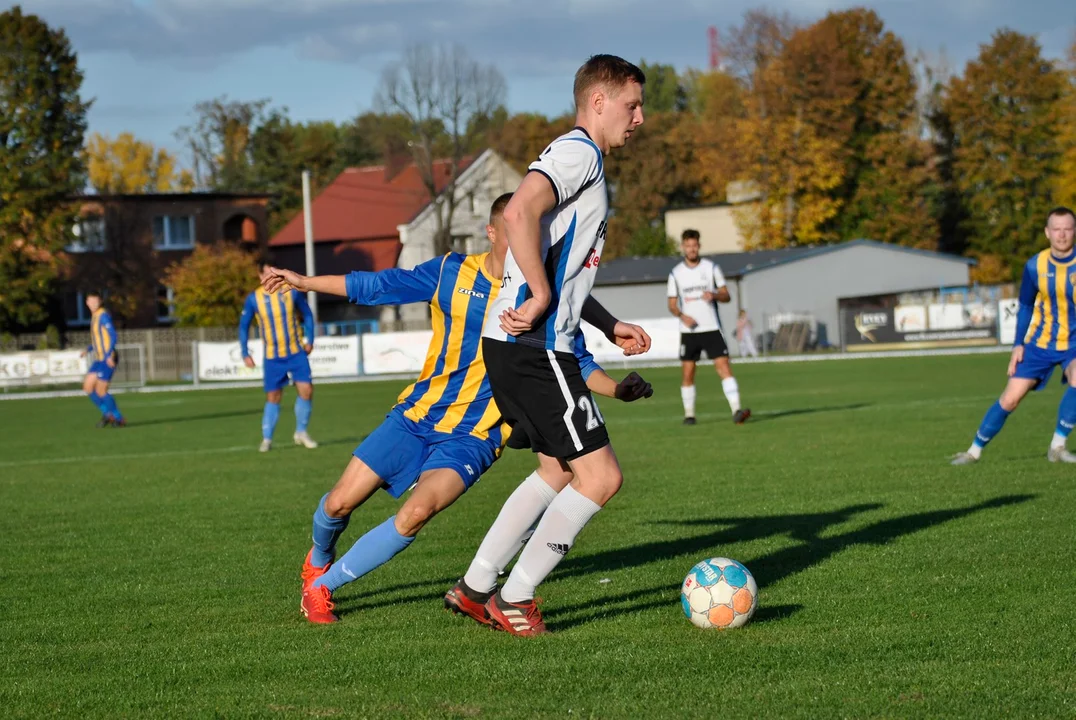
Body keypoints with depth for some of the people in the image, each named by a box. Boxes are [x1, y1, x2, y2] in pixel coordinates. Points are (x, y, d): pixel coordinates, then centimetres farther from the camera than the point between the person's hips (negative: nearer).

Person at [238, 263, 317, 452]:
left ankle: (301, 432, 7)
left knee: (306, 390, -10)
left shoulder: (291, 292, -6)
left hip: (297, 353, 0)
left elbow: (307, 314, 7)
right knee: (273, 397, 3)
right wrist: (245, 353, 1)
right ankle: (267, 439, 13)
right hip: (272, 357, 0)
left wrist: (309, 339, -2)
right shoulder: (253, 299, -5)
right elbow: (243, 326, 6)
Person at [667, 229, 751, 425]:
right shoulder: (676, 273, 5)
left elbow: (726, 296, 5)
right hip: (688, 330, 1)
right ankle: (689, 414, 16)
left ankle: (736, 410, -21)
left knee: (724, 367, -13)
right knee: (688, 373, 3)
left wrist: (715, 295, -17)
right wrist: (682, 315, -12)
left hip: (712, 328, -1)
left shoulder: (711, 267, 3)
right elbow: (672, 304, 9)